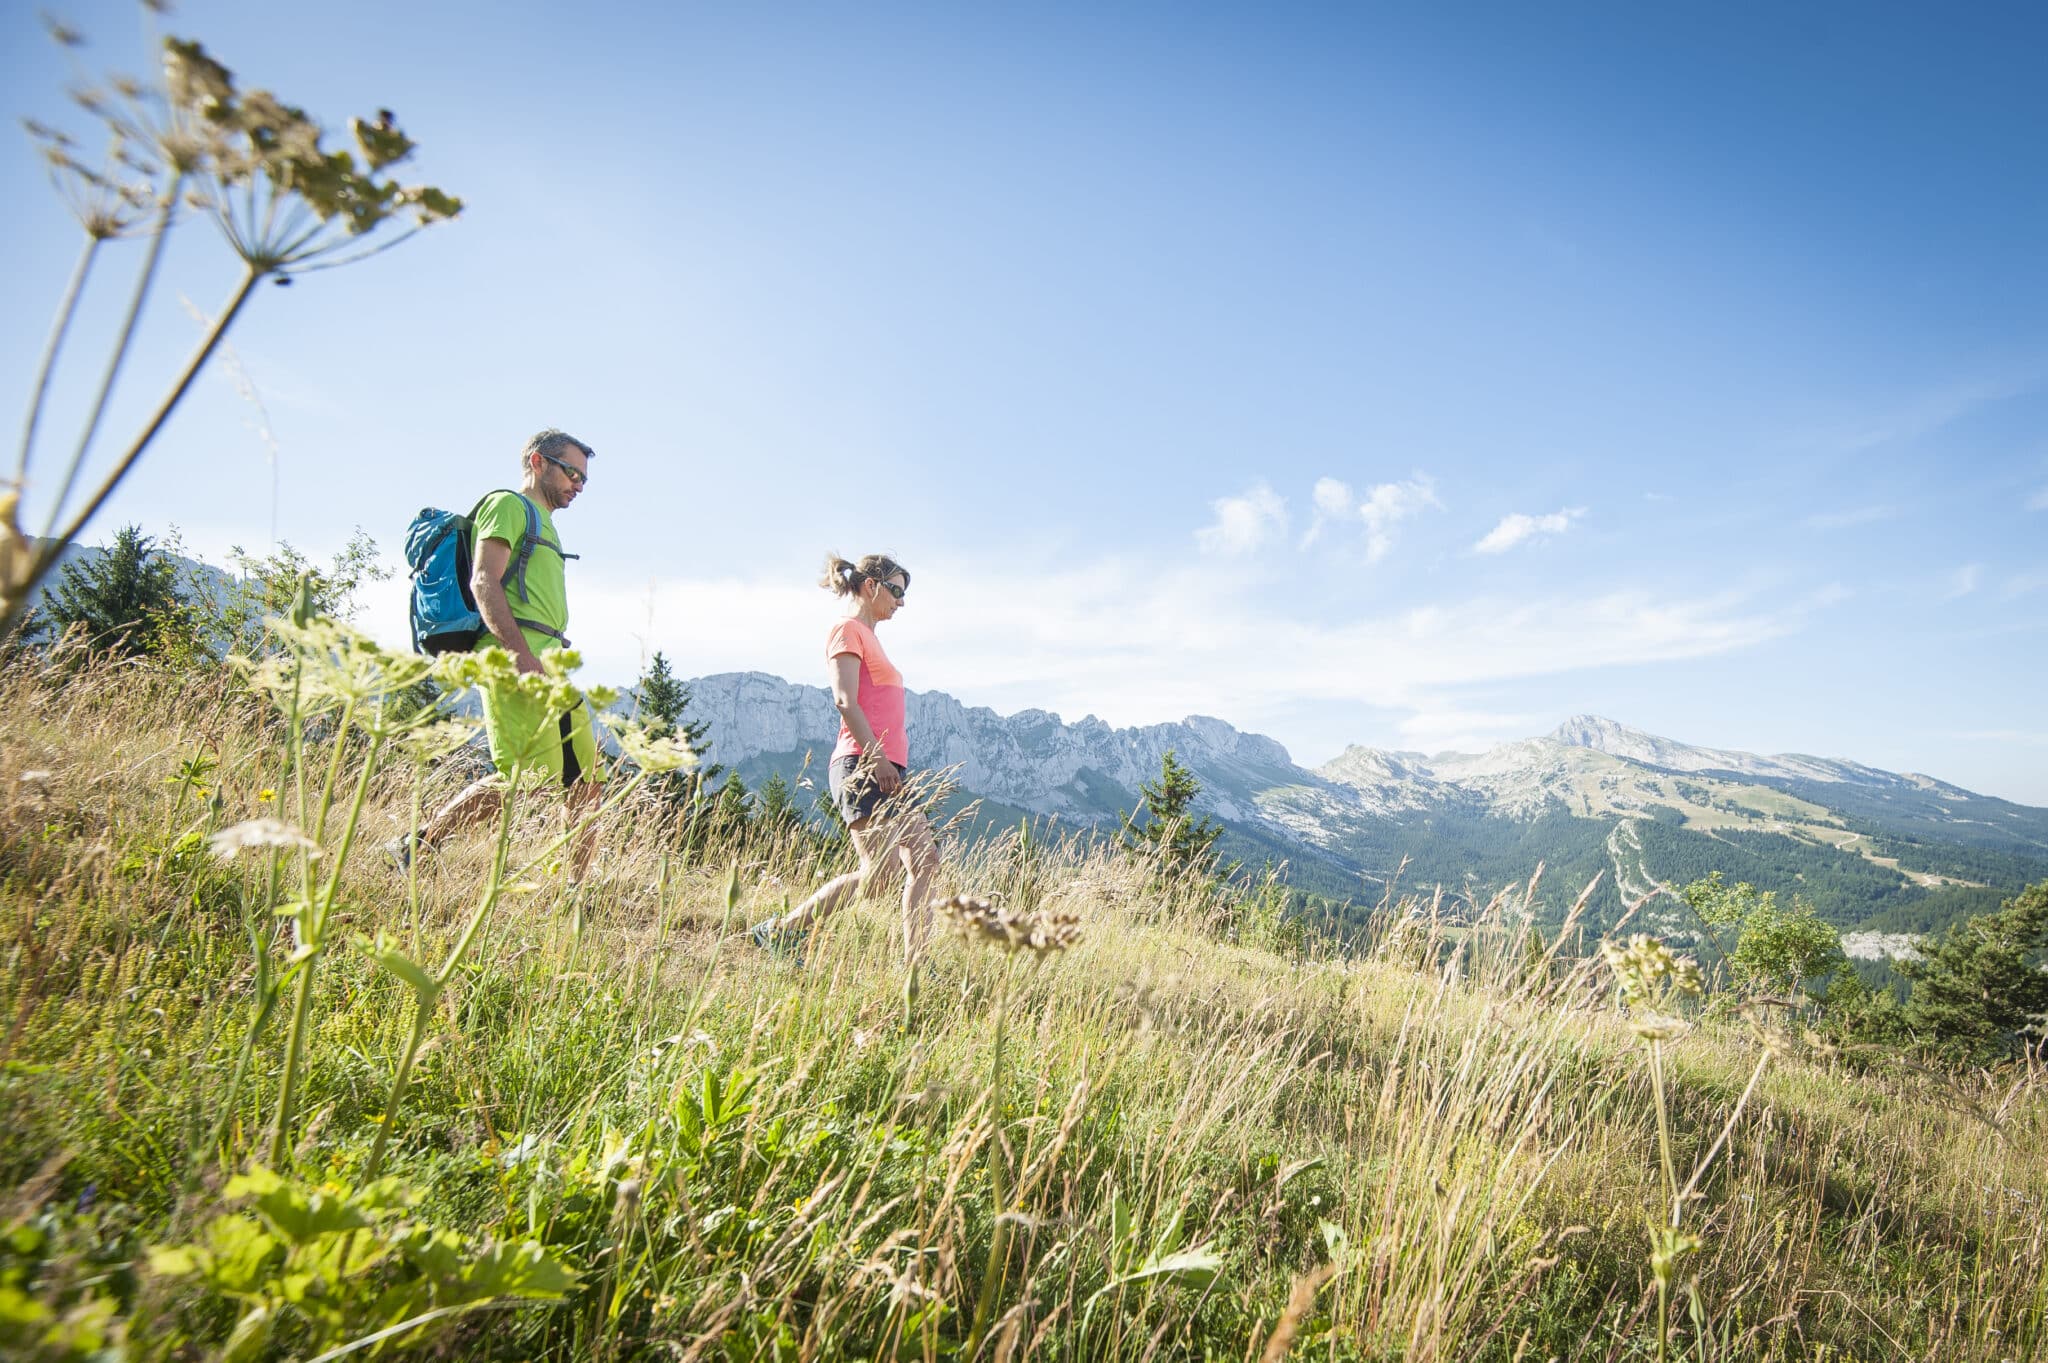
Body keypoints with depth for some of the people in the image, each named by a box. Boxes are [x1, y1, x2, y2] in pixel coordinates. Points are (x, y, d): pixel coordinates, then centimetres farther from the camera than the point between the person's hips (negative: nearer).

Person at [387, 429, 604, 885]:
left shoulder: (542, 523, 31)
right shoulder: (508, 505, 3)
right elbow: (484, 582, -13)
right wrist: (519, 653, -25)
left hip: (545, 664, 10)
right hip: (516, 658, -10)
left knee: (586, 783, 5)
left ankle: (573, 893, 8)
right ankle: (414, 846, -4)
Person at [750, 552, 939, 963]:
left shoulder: (868, 636, 25)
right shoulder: (847, 628, -3)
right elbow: (845, 701, -15)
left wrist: (890, 764, 16)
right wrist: (877, 757, -20)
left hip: (887, 767, 10)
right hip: (862, 765, -10)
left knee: (924, 859, 2)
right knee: (881, 872, -13)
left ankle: (915, 965, 3)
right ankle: (778, 931, -2)